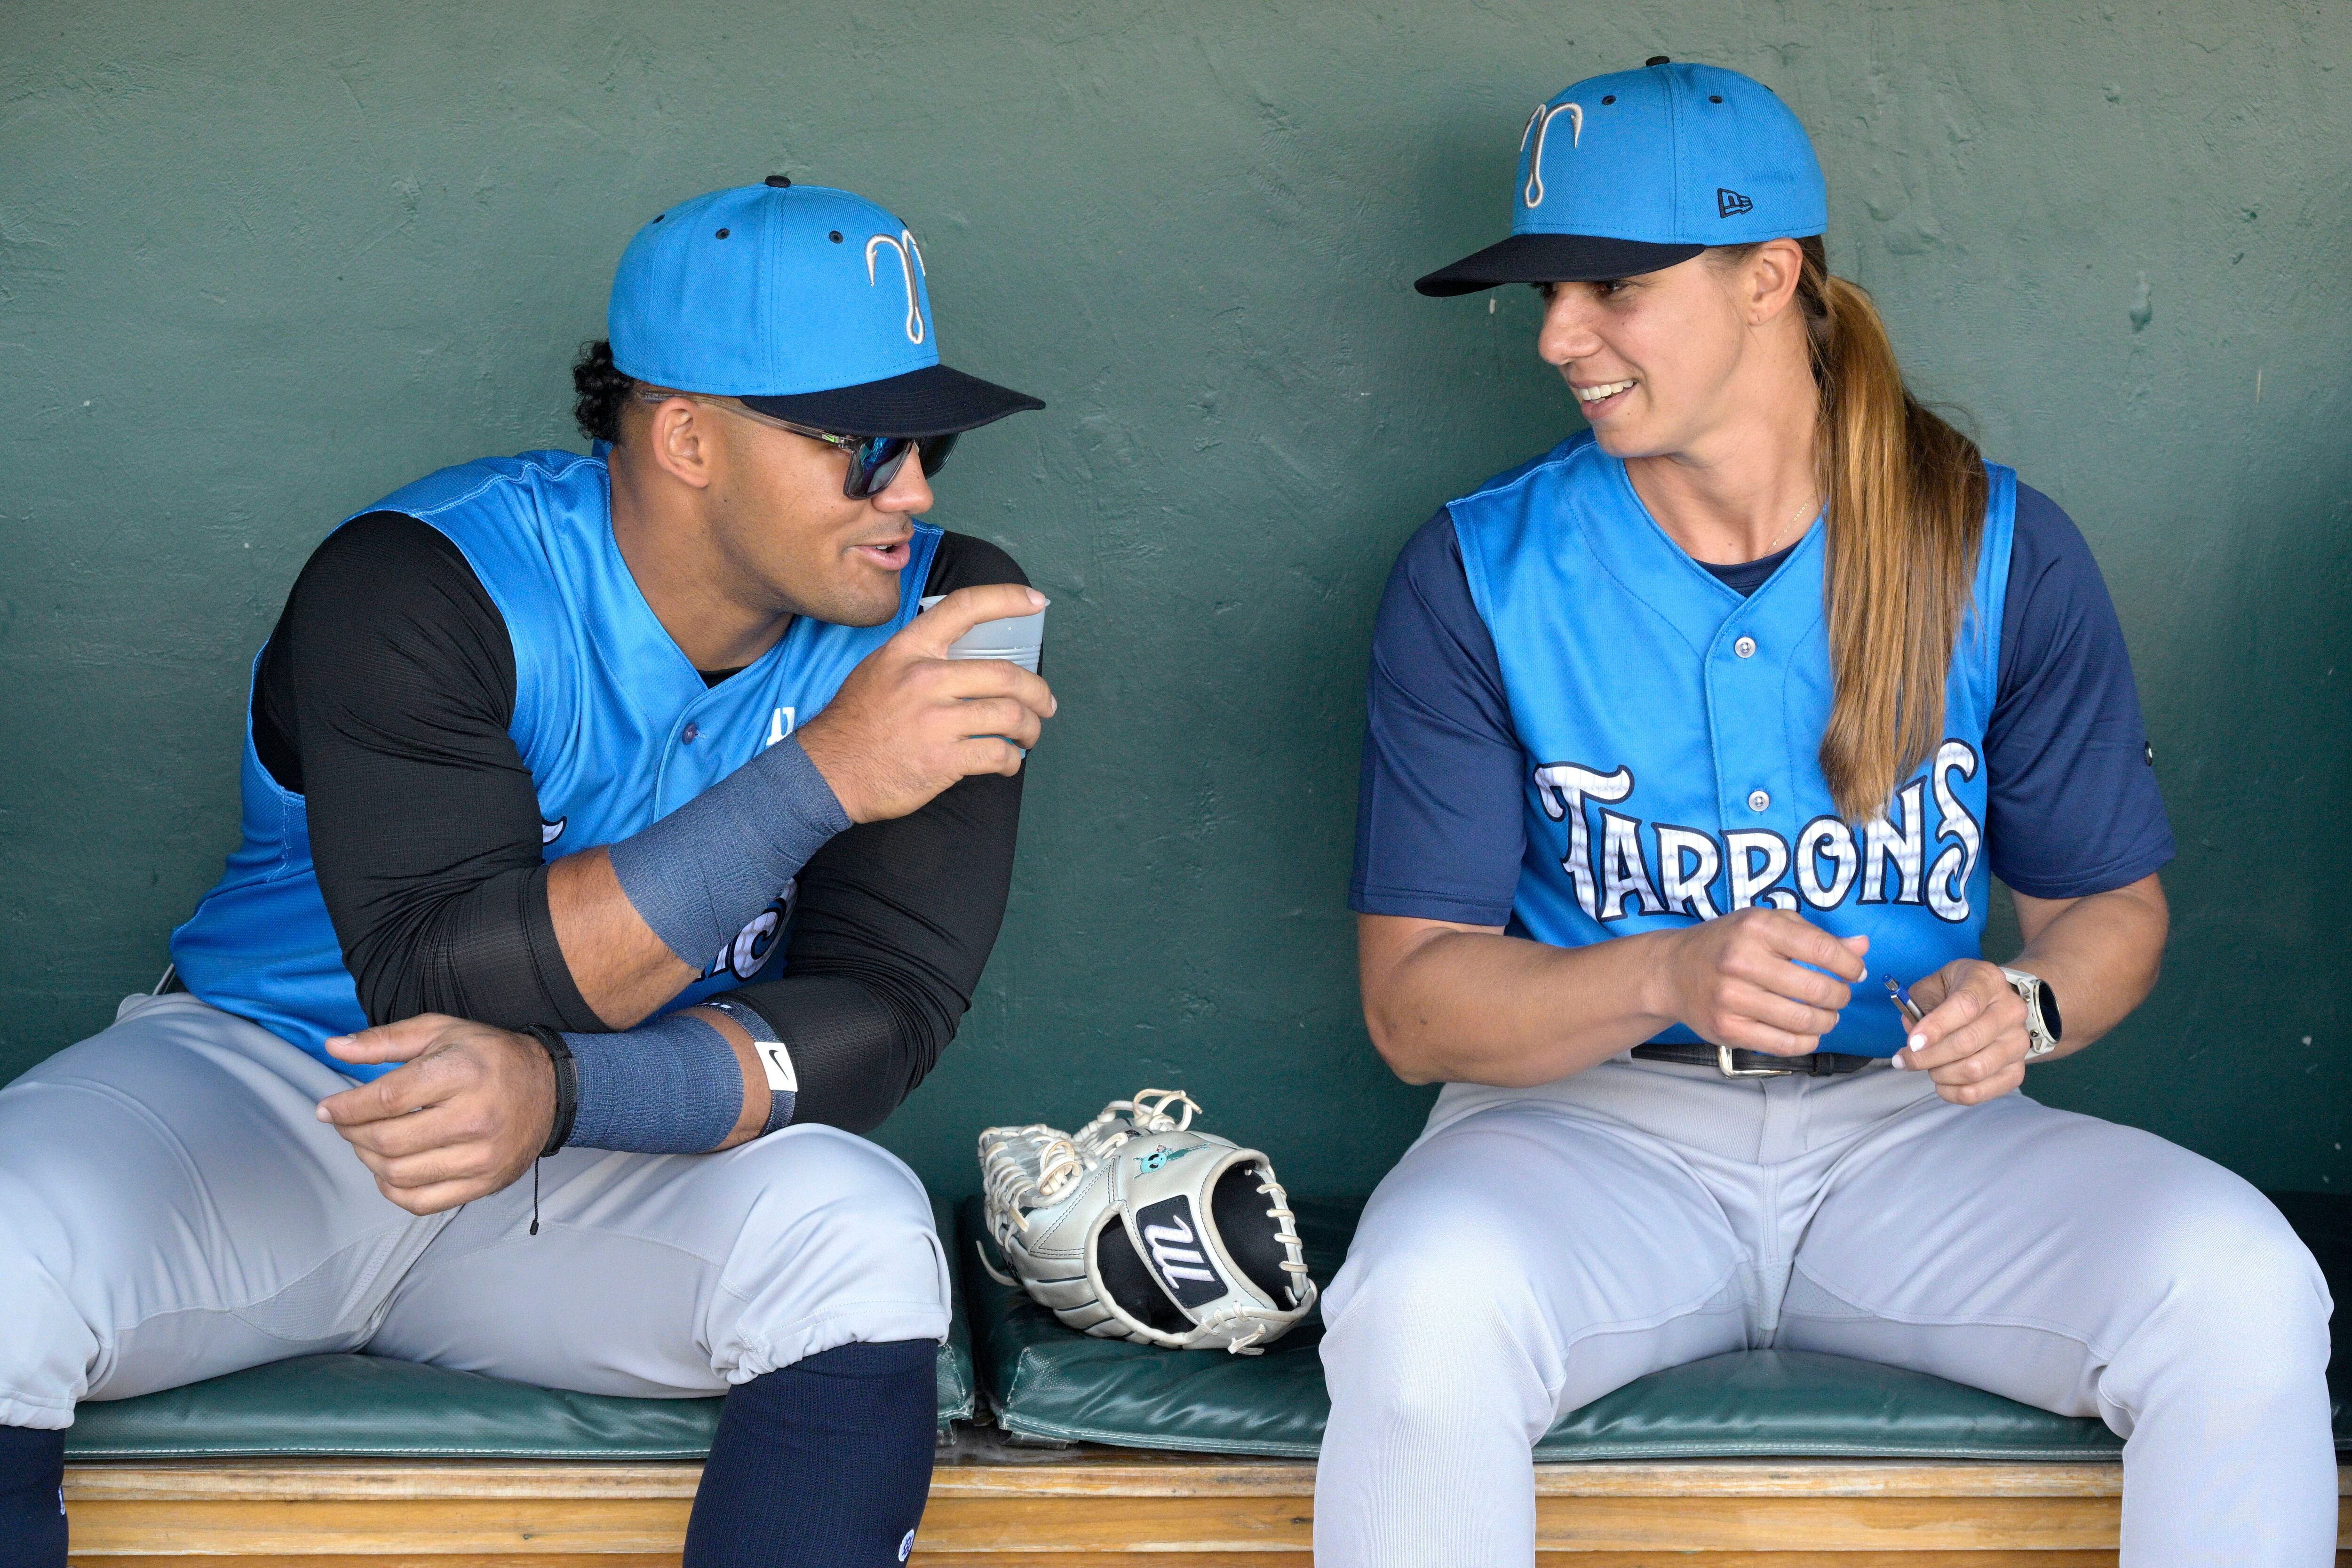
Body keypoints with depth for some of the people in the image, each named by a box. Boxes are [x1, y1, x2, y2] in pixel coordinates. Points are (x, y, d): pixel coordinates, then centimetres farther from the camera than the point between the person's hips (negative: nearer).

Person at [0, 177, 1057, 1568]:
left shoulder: (937, 615, -7)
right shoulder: (423, 586, -18)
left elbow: (888, 1001, -14)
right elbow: (441, 990, -29)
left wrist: (561, 1090, -32)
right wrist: (825, 772, -34)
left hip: (618, 1151, 2)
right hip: (276, 1081, -2)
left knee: (863, 1242, -30)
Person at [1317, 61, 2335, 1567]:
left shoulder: (2001, 551, 1)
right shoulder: (1480, 576, -3)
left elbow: (2113, 902, 10)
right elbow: (1415, 1002, -6)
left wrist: (2026, 1005, -15)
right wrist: (1666, 977, -25)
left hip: (1905, 1123, 1)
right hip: (1592, 1120, -1)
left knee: (2240, 1291, -27)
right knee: (1423, 1312, -36)